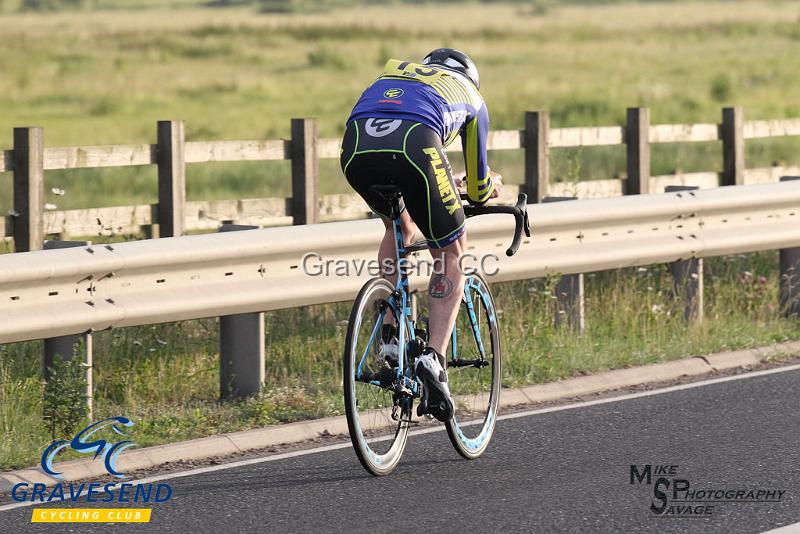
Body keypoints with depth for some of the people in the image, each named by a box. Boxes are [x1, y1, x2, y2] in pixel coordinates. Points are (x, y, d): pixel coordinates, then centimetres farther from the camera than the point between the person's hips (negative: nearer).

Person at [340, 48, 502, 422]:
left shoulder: (392, 73, 43)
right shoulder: (470, 95, 34)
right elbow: (478, 183, 41)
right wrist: (483, 191, 65)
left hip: (355, 149, 4)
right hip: (413, 149, -4)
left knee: (399, 227, 33)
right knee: (450, 256, 15)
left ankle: (390, 336, 24)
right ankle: (434, 358, -2)